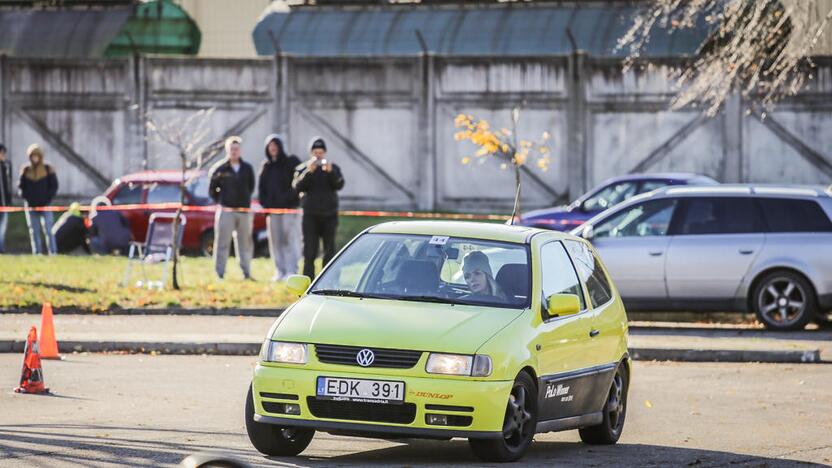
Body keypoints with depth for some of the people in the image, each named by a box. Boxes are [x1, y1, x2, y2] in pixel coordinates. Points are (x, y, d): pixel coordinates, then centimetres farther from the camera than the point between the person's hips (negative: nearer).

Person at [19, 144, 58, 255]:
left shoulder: (48, 170, 1)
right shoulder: (25, 171, 7)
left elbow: (54, 186, 1)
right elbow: (21, 186, 10)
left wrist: (47, 200, -9)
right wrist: (25, 197, -6)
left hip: (45, 205, -3)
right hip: (31, 207, 3)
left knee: (48, 230, -8)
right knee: (34, 231, 5)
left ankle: (53, 253, -7)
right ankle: (37, 253, 9)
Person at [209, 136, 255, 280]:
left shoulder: (247, 168, 8)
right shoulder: (219, 169, -2)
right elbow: (212, 190, 3)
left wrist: (245, 200, 10)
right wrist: (222, 201, 2)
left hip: (244, 211, 4)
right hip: (226, 211, -4)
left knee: (245, 243, 9)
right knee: (222, 243, -4)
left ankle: (246, 273, 16)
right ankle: (219, 273, -2)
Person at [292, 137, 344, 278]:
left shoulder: (333, 168, 6)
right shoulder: (303, 168, 3)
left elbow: (339, 185, -9)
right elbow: (297, 187, -12)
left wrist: (331, 172, -25)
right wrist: (308, 171, -24)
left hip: (329, 215, 2)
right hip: (310, 215, -2)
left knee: (329, 251, 4)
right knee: (309, 252, -5)